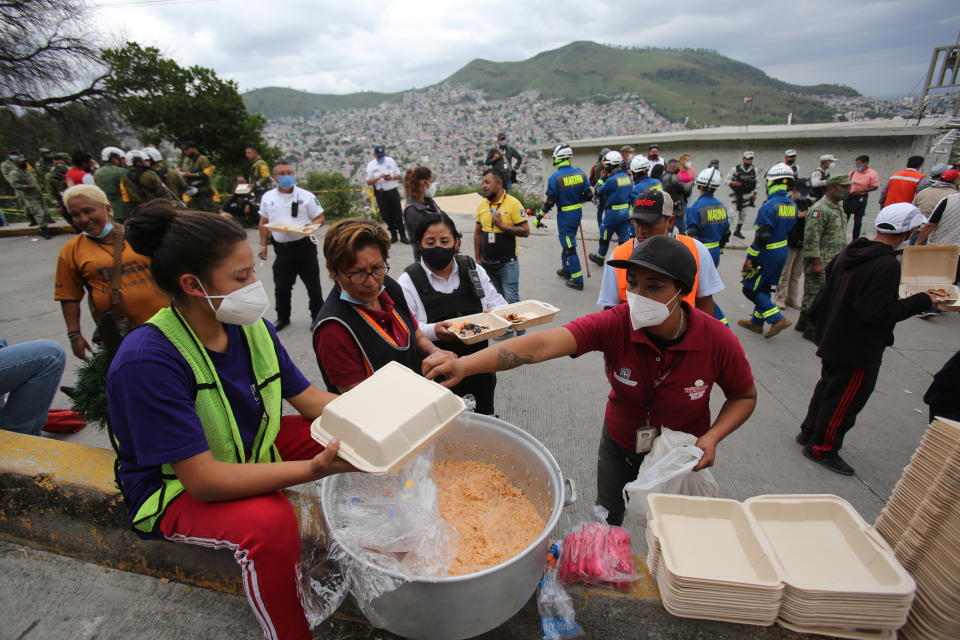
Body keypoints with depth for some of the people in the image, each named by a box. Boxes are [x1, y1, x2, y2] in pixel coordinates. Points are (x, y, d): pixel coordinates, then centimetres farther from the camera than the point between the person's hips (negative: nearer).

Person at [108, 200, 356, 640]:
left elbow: (309, 398, -6)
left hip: (251, 448, 7)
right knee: (269, 521, -35)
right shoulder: (146, 360, -29)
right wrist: (317, 467, -41)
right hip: (175, 491, -6)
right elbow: (203, 479, -31)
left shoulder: (250, 327, -10)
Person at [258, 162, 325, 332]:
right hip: (282, 249, 3)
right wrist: (263, 245, 10)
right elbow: (264, 223, 13)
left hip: (304, 246, -3)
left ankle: (317, 317, 21)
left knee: (313, 285, 6)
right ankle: (283, 318, 29)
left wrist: (310, 226, -22)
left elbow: (320, 218, -1)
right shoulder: (268, 197, 6)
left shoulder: (306, 196, -4)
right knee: (281, 287, 11)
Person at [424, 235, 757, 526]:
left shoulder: (718, 340, -26)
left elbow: (745, 396, -6)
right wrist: (464, 365, -59)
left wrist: (711, 437, -25)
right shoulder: (614, 324, -31)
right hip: (620, 445, 1)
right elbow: (542, 344, -47)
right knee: (605, 523, 23)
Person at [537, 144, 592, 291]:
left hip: (565, 215, -6)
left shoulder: (555, 178, -17)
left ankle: (577, 280, 2)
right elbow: (588, 195, 2)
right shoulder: (580, 173, -1)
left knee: (569, 247, 0)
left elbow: (550, 202, -15)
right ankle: (566, 269, 37)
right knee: (567, 241, 23)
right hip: (578, 212, 6)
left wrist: (539, 216, -4)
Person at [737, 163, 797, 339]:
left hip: (767, 253, -9)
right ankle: (757, 322, 28)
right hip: (783, 251, 9)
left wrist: (749, 258, -18)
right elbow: (792, 228, 12)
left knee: (750, 289, 1)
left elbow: (762, 236, -23)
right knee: (764, 287, 18)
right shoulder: (792, 205, 6)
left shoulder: (769, 205, -21)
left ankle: (778, 319, -3)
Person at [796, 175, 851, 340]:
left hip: (832, 263, 9)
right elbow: (811, 238, -21)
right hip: (820, 263, -9)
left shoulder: (837, 207, 16)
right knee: (817, 295, -4)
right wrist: (815, 262, -22)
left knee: (812, 294, 15)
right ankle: (813, 330, 4)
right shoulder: (820, 209, -16)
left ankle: (804, 323, 25)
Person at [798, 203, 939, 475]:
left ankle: (809, 432, 38)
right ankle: (822, 447, 20)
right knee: (846, 399, 6)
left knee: (829, 386, 24)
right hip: (858, 349, -9)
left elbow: (828, 276, 14)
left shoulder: (851, 251, 0)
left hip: (834, 338, 9)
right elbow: (877, 314, -26)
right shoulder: (887, 265, -25)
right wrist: (922, 301, -16)